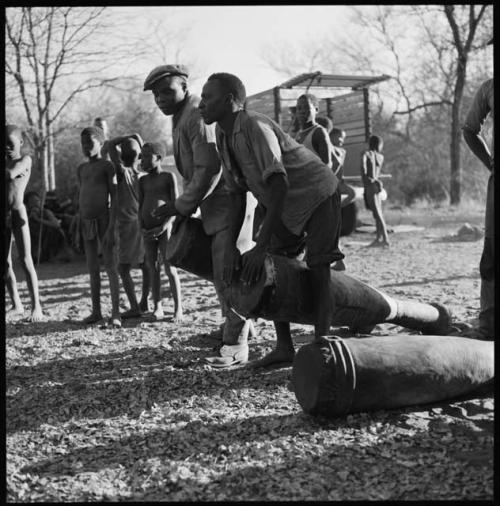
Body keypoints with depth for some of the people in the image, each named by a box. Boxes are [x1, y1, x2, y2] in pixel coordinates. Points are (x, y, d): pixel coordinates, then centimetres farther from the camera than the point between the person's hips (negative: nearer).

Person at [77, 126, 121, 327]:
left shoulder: (107, 166, -5)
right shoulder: (81, 169, 15)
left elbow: (114, 198, -11)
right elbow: (81, 198, 17)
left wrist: (111, 227, -19)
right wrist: (77, 227, 13)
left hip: (104, 219, -6)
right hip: (86, 222, 6)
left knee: (110, 266, -6)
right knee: (92, 269, 8)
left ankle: (115, 313, -5)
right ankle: (96, 311, 14)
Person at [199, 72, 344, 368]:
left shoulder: (255, 126, -30)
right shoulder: (223, 136, -4)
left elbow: (279, 184, -37)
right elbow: (237, 194, -3)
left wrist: (261, 246, -38)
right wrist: (230, 246, -12)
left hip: (318, 193, -8)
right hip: (286, 205, 8)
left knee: (318, 267, -14)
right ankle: (284, 347, 6)